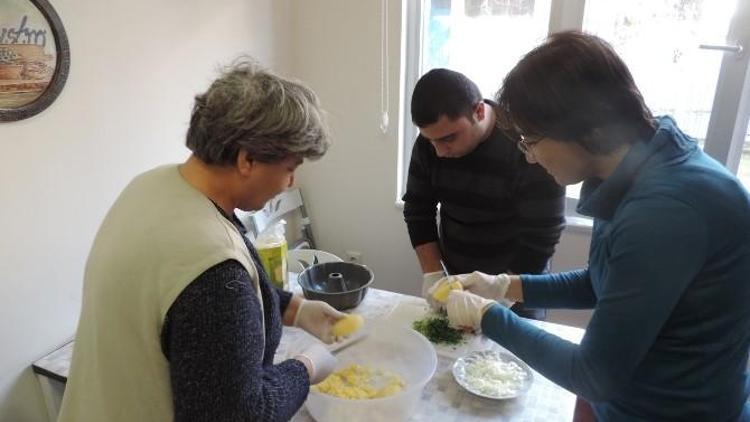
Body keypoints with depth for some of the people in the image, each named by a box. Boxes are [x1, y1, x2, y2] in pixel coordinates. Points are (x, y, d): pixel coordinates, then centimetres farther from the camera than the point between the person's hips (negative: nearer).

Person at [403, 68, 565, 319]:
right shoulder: (428, 143, -11)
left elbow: (540, 238, -22)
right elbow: (417, 210, -2)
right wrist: (433, 275, -11)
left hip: (518, 287, -4)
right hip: (457, 281, 4)